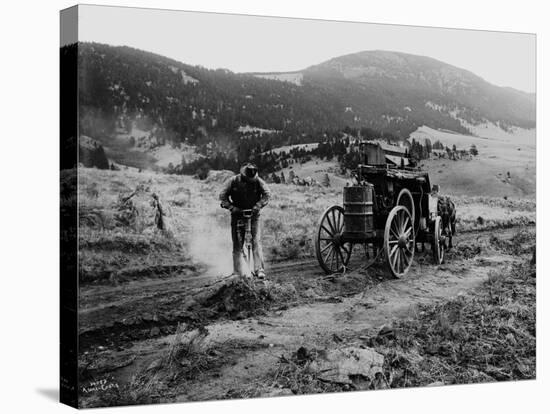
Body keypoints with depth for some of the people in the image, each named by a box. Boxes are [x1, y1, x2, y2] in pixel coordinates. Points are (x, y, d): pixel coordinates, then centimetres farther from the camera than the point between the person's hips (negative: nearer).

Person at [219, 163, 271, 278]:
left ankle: (259, 270, -13)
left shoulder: (258, 181, -7)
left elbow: (267, 194, -13)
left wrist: (258, 205, -27)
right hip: (237, 214, 0)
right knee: (237, 244, -1)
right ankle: (238, 272, 6)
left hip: (253, 214, 0)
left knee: (256, 242, -12)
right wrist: (231, 207, -17)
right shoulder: (234, 181, -7)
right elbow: (223, 195, -3)